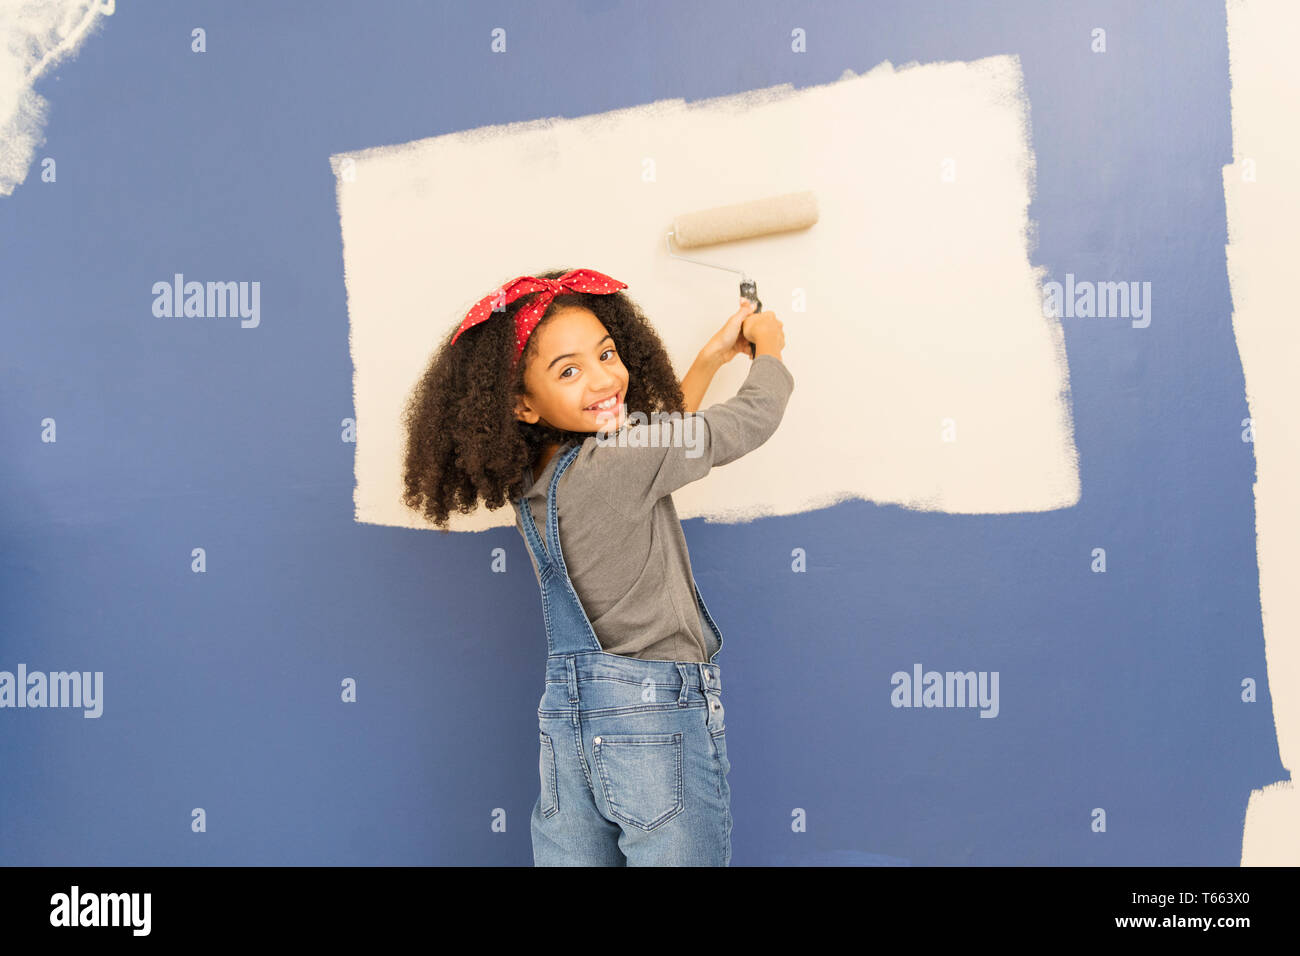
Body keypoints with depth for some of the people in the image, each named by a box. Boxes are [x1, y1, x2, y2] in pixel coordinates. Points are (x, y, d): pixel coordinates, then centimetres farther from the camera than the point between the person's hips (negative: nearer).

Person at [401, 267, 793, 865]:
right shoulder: (619, 459, -19)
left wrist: (710, 358, 24)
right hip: (657, 721, -7)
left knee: (573, 856, 17)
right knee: (672, 854, 6)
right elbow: (755, 417, -5)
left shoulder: (527, 478, 4)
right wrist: (768, 347, 15)